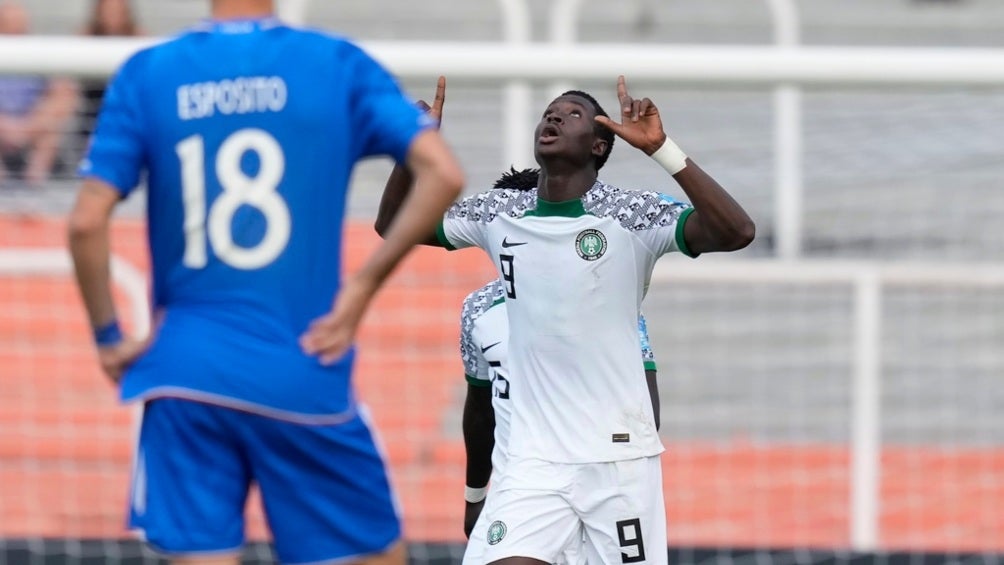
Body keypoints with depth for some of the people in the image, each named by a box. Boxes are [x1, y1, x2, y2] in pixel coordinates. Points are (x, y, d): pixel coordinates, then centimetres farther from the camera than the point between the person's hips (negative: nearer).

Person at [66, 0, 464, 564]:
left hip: (185, 371, 1)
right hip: (305, 373, -1)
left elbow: (87, 221, -5)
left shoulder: (146, 75, 2)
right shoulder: (339, 64, 0)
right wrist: (364, 283, -3)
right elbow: (443, 173, -10)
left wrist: (109, 338, 6)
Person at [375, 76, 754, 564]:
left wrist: (661, 150, -28)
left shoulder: (631, 215, -7)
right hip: (533, 462, 3)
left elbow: (735, 232, -20)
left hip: (620, 457, -2)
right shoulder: (499, 216, 6)